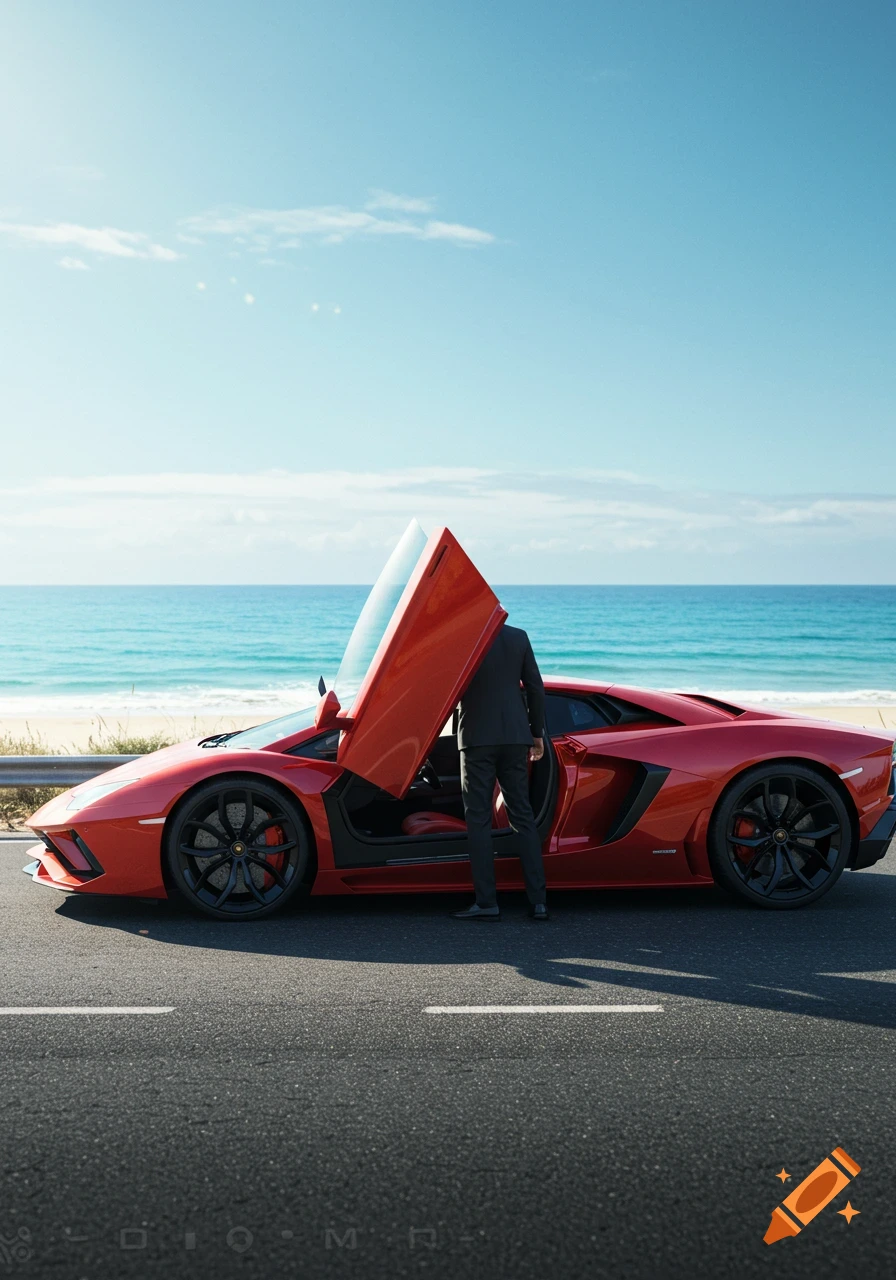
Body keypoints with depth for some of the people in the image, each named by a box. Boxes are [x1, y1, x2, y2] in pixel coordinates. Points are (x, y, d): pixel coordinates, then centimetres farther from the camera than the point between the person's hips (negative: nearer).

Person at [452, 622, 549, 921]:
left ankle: (486, 902, -1)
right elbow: (535, 687, 7)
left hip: (478, 737, -5)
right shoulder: (518, 637, 5)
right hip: (515, 736, 5)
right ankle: (537, 900, 8)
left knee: (478, 818, 1)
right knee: (522, 815, 9)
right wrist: (537, 732, 15)